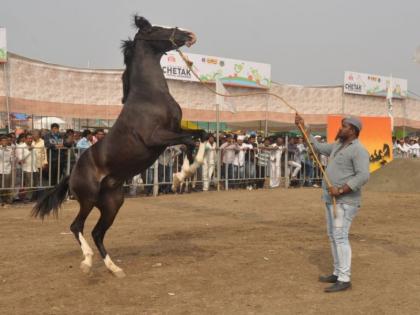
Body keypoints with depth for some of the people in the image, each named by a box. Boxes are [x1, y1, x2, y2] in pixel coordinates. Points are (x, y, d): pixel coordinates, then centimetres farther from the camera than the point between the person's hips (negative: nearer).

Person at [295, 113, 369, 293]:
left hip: (345, 201, -10)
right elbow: (317, 147, 22)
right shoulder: (338, 146, 14)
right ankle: (338, 273, 22)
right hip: (333, 199, 10)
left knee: (340, 237, -12)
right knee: (333, 236, 13)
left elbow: (363, 176, -23)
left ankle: (344, 280, -9)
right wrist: (303, 128, 17)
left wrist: (341, 190, -25)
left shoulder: (358, 150, -15)